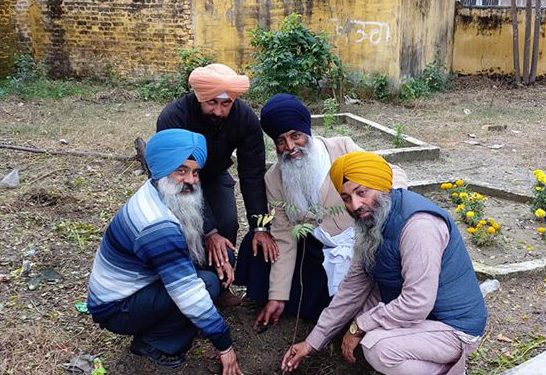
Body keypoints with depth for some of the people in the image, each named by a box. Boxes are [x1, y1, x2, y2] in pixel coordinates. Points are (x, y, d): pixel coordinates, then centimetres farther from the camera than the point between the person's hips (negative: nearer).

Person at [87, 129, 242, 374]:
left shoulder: (159, 195, -4)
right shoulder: (159, 227, -33)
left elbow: (196, 235, 13)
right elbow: (191, 295, -31)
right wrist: (225, 346, -22)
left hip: (133, 285, 9)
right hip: (116, 309, -9)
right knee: (207, 283, -24)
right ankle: (153, 343, -5)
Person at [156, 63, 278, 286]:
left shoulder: (245, 118, -26)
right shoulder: (172, 118, -37)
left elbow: (252, 175, -22)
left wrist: (259, 227, -30)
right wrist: (209, 232, -41)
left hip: (215, 175, 3)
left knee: (228, 225, -15)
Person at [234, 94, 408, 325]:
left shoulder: (342, 148, -8)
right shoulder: (274, 179, 1)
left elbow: (395, 176, -7)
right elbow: (284, 238, 1)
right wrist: (277, 296, -2)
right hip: (318, 256, 4)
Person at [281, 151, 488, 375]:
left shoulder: (418, 224, -29)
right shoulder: (371, 220, 0)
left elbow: (416, 305, -32)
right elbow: (354, 284, 4)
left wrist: (358, 327, -18)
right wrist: (312, 342, 4)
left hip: (454, 327, -9)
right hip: (416, 312, 9)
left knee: (377, 347, -29)